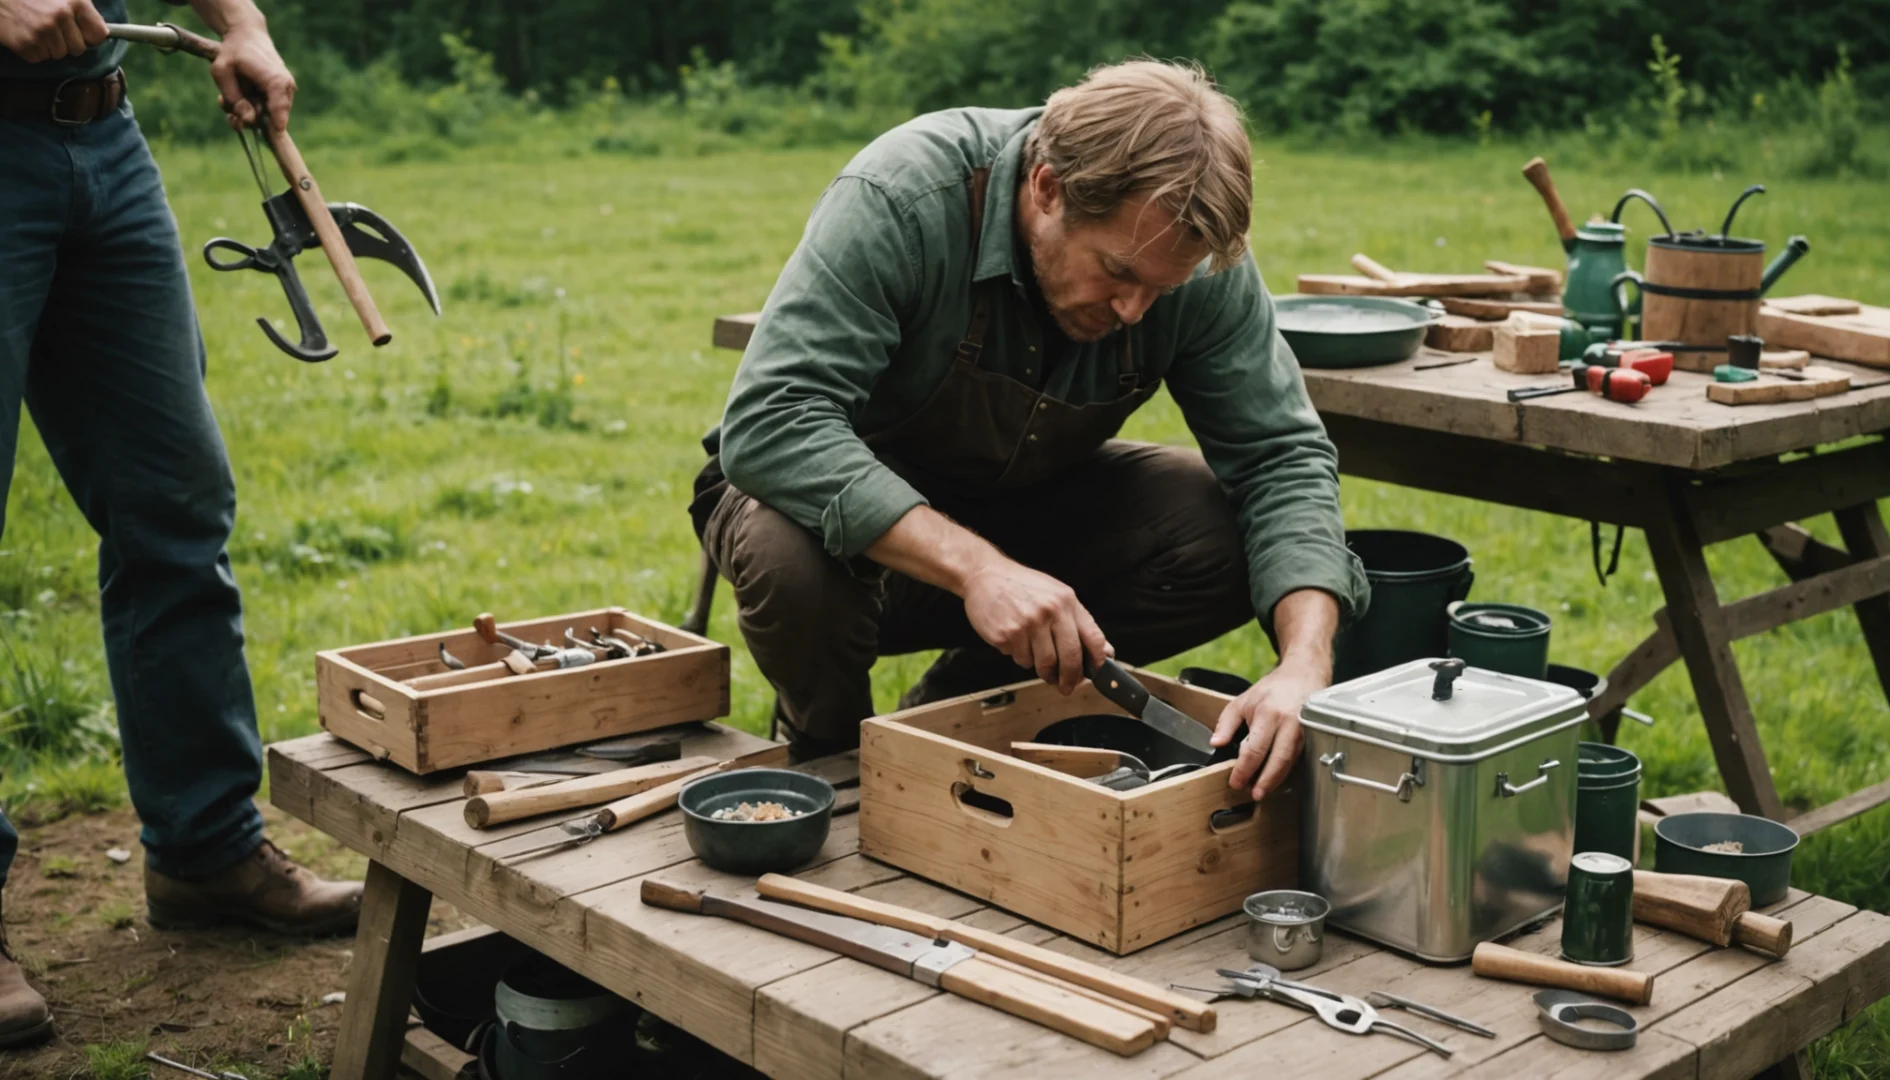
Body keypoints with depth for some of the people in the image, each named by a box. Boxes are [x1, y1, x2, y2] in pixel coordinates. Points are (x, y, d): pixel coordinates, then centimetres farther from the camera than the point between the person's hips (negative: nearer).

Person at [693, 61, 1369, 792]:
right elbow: (768, 423, -39)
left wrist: (1305, 663, -33)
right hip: (853, 502, -4)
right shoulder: (903, 199, -32)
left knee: (1229, 541, -20)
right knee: (792, 564, -39)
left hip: (1027, 502, 4)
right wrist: (973, 566, -48)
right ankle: (829, 751, -1)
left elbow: (1280, 452, -16)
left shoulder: (1198, 261, -19)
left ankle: (950, 707, 0)